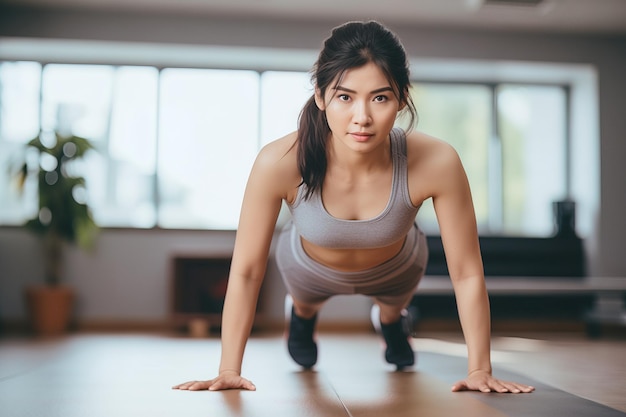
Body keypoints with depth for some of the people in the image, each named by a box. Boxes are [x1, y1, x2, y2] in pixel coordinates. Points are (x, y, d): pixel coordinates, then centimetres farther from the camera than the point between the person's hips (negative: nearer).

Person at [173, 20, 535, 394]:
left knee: (393, 308, 36)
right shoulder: (280, 163, -42)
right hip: (311, 268, 0)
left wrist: (481, 370, -24)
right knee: (305, 304, 35)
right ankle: (303, 316, 72)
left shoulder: (436, 163, -42)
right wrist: (229, 371, -26)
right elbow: (246, 271, -30)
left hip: (395, 269, 1)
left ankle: (391, 320, 73)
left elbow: (468, 274, -30)